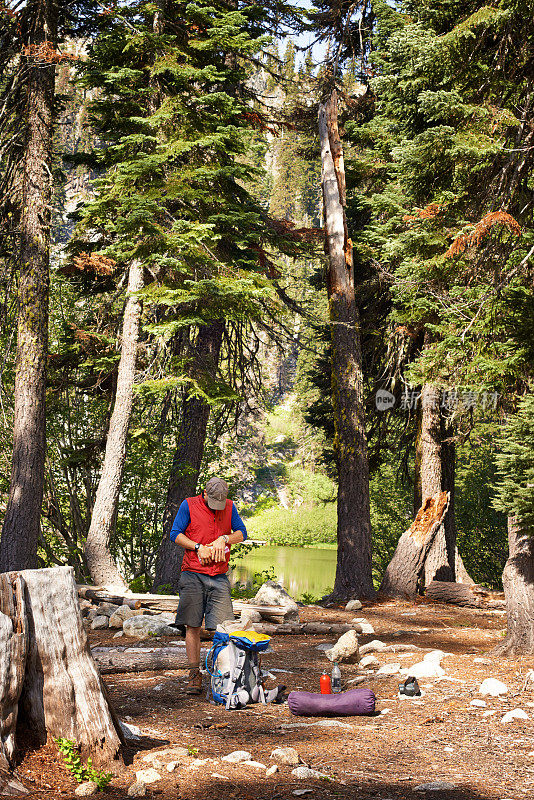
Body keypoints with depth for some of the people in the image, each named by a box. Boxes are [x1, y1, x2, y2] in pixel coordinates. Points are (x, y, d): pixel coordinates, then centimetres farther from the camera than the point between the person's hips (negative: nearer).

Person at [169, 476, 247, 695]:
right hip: (193, 576, -2)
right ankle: (194, 675, 6)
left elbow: (242, 533, 12)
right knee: (192, 627, -1)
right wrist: (199, 547, -12)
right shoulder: (189, 505, 2)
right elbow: (175, 534, -1)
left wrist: (224, 539, -7)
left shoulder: (229, 507, 11)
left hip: (219, 577, 2)